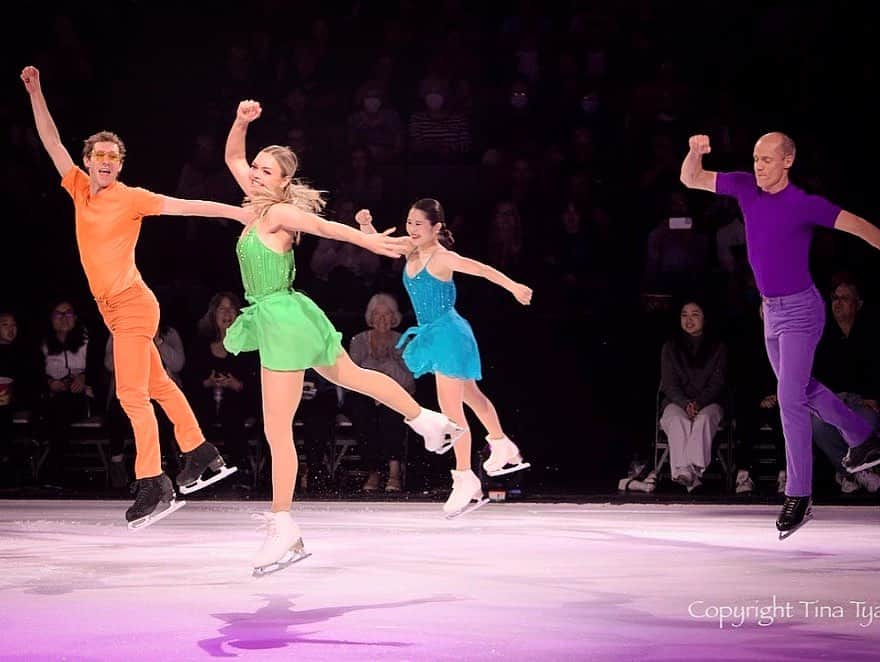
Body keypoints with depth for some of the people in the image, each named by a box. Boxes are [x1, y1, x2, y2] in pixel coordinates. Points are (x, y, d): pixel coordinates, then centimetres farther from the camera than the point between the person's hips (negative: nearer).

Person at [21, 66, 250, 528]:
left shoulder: (131, 197, -9)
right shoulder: (79, 188, 7)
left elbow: (186, 206, -11)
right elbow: (52, 141, 8)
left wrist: (239, 213, -17)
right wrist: (35, 93, 2)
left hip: (130, 303, -7)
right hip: (113, 307, 7)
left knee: (132, 394, -12)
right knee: (157, 385, 16)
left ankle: (153, 485, -13)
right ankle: (200, 454, 27)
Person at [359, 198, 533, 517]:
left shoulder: (441, 257, -18)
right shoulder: (411, 252, 4)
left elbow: (481, 269, -23)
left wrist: (514, 287, -31)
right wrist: (366, 225, -10)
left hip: (448, 334, -9)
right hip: (433, 335, 9)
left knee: (451, 409, -10)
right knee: (470, 395, 25)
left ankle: (465, 479, -4)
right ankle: (503, 448, 43)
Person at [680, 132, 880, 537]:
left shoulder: (805, 204, -17)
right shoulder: (746, 187, 1)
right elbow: (690, 180, 2)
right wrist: (695, 151, -18)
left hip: (801, 309, -8)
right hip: (772, 310, 8)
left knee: (789, 397, -14)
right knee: (801, 390, 22)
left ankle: (798, 496, -10)